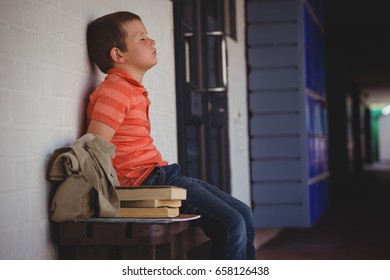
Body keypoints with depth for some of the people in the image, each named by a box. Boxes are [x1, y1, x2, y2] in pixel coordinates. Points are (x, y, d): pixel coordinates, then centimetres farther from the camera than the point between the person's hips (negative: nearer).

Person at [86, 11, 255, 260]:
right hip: (147, 181, -10)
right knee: (232, 224, -17)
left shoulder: (133, 90, 20)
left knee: (244, 215, 8)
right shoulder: (115, 90, -12)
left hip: (162, 174, 10)